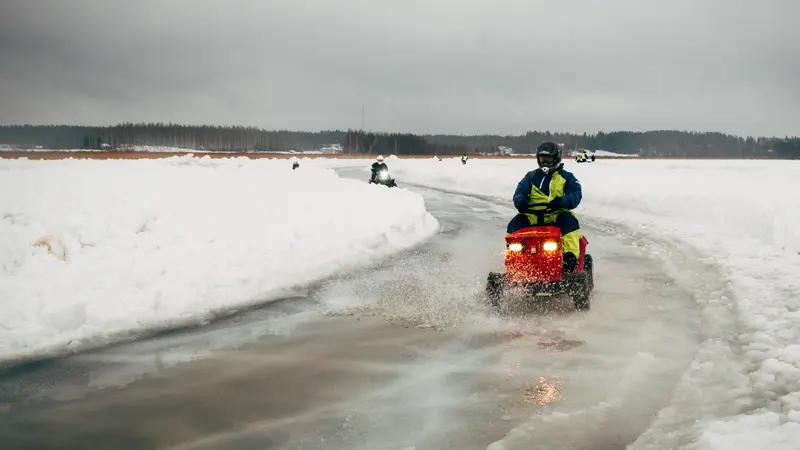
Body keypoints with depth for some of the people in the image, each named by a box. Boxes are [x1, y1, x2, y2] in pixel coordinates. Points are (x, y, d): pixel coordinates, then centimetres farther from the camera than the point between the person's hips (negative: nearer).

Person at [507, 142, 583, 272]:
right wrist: (520, 201, -20)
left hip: (557, 214, -2)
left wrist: (562, 201, -28)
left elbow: (576, 195, -5)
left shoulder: (566, 177, 9)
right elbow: (520, 191, 6)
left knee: (569, 221, -34)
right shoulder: (531, 176, 17)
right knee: (514, 225, -23)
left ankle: (571, 256, -39)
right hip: (533, 216, 3)